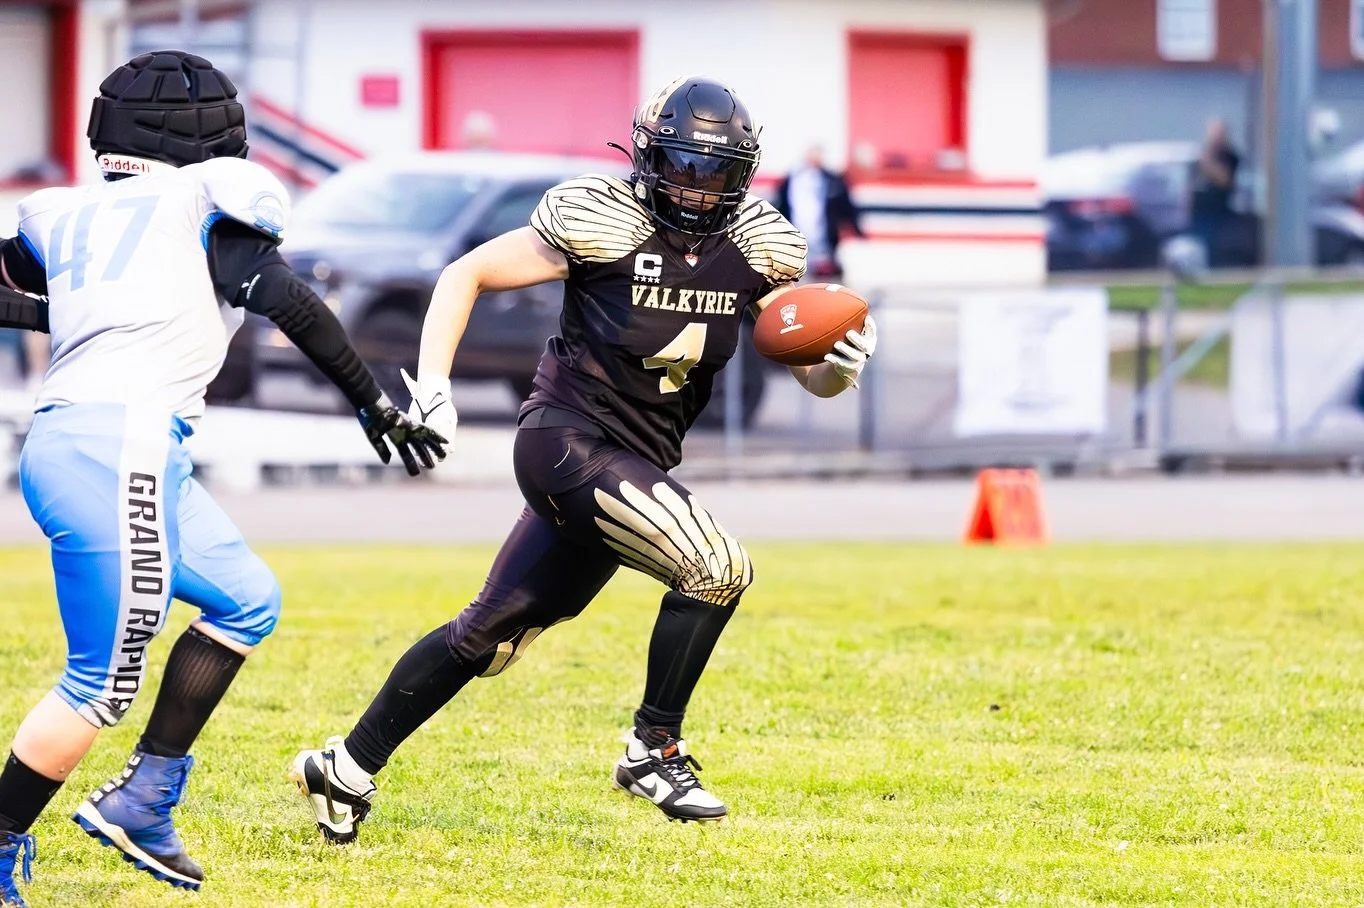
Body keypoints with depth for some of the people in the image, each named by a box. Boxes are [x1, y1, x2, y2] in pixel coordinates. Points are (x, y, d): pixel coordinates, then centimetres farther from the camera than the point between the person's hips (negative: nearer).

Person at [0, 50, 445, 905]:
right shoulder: (203, 204, 2)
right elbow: (293, 307, -5)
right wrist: (376, 406, 1)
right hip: (119, 445, -8)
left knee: (247, 602, 21)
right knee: (103, 685, -2)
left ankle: (142, 801, 19)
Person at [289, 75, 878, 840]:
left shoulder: (756, 248, 3)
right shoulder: (602, 224, -12)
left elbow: (811, 373, 5)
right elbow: (466, 275, -3)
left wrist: (842, 362, -19)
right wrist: (432, 385, -13)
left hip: (634, 463, 7)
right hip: (570, 439, -7)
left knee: (492, 634, 13)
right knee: (716, 568, -21)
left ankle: (347, 770, 23)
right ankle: (654, 749, -6)